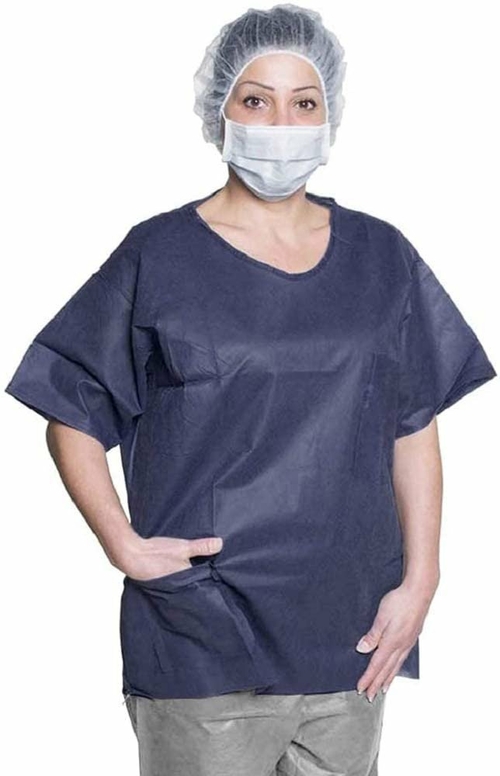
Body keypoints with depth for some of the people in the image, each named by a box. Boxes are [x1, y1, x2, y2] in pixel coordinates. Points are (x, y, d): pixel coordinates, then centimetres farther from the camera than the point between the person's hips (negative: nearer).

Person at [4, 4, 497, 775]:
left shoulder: (381, 258, 6)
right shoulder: (158, 257, -4)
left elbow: (415, 429, 9)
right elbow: (73, 419, 0)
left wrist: (419, 578, 2)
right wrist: (125, 546, -11)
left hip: (348, 639, 3)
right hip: (202, 646, -3)